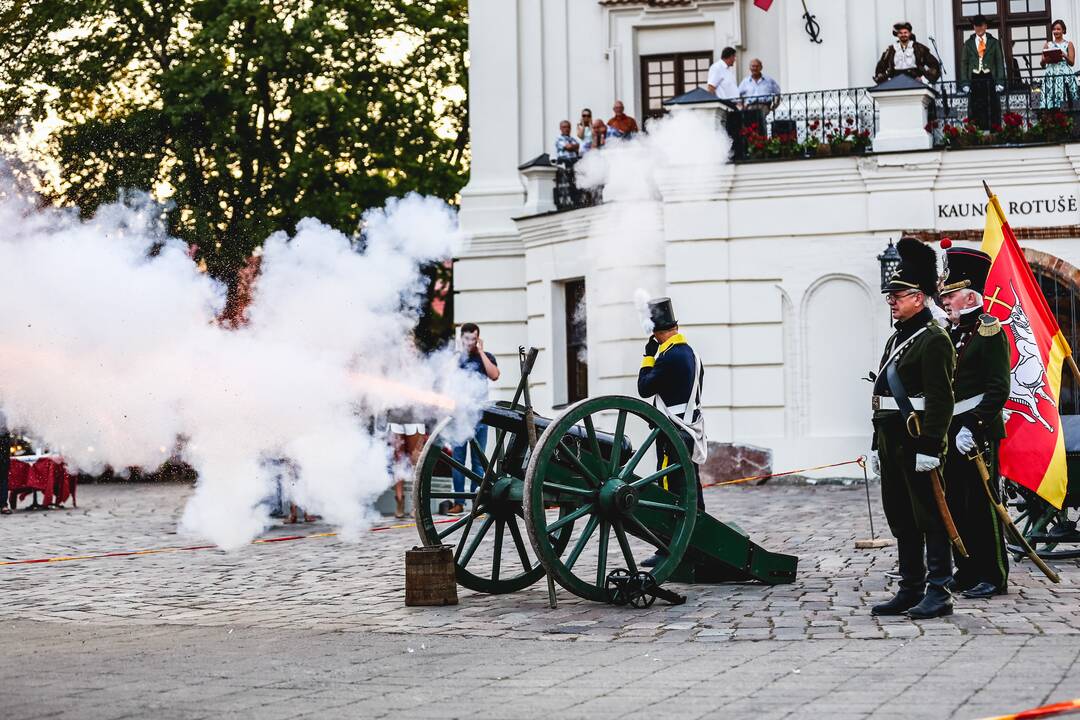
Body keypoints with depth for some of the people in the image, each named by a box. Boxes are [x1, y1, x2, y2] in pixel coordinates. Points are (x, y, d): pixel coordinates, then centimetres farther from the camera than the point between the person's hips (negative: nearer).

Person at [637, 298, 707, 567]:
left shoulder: (669, 356, -17)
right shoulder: (691, 353, 13)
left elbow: (645, 388, -12)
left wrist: (648, 356, -2)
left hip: (673, 434, -10)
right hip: (692, 431, 10)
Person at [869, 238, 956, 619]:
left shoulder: (934, 339, -11)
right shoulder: (896, 339, 18)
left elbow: (940, 398, -17)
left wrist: (929, 447, -22)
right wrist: (877, 444, 20)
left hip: (918, 443, -9)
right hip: (893, 443, 9)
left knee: (929, 518, -4)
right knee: (901, 519, 12)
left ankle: (938, 594, 0)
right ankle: (910, 591, 18)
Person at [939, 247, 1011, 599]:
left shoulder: (989, 332, -8)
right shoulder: (951, 334, 15)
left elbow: (998, 390, -15)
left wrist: (973, 428, -21)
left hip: (978, 433, -8)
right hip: (950, 434, 8)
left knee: (983, 505, -3)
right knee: (957, 506, 11)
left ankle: (993, 577, 4)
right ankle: (967, 572, 19)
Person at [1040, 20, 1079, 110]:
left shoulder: (1068, 44, 9)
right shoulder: (1048, 45, 15)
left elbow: (1072, 62, 2)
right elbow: (1041, 64, 13)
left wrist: (1065, 56, -16)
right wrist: (1044, 60, -9)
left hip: (1065, 75, -2)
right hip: (1050, 75, 2)